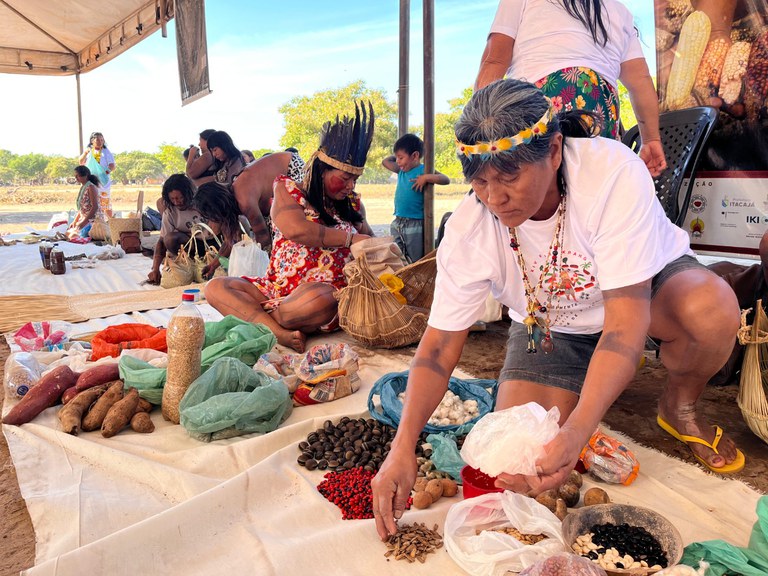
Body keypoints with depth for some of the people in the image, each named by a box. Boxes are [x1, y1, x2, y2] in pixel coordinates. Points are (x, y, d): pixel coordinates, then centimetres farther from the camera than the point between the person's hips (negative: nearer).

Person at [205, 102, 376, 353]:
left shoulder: (352, 204, 14)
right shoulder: (287, 190, 5)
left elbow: (369, 238, 30)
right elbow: (296, 230, -15)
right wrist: (350, 238, -13)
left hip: (330, 293, -1)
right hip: (277, 288, 1)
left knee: (318, 299, -39)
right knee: (216, 287, -19)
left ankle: (250, 316, -15)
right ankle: (281, 333, -37)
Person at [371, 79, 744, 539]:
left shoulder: (614, 172, -34)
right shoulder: (468, 227, -24)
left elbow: (626, 316, -37)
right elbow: (440, 344, -20)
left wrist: (577, 431, -47)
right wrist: (403, 447, -32)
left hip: (646, 286, 0)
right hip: (549, 325, 1)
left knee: (712, 307, -36)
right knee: (517, 453, -17)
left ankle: (680, 407, -2)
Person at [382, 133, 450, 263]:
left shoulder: (423, 170, -8)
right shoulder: (401, 171, 11)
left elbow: (446, 179, -18)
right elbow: (385, 162, 26)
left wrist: (426, 178, -25)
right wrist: (397, 155, 21)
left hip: (415, 225, -7)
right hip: (397, 224, 7)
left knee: (416, 262, -1)